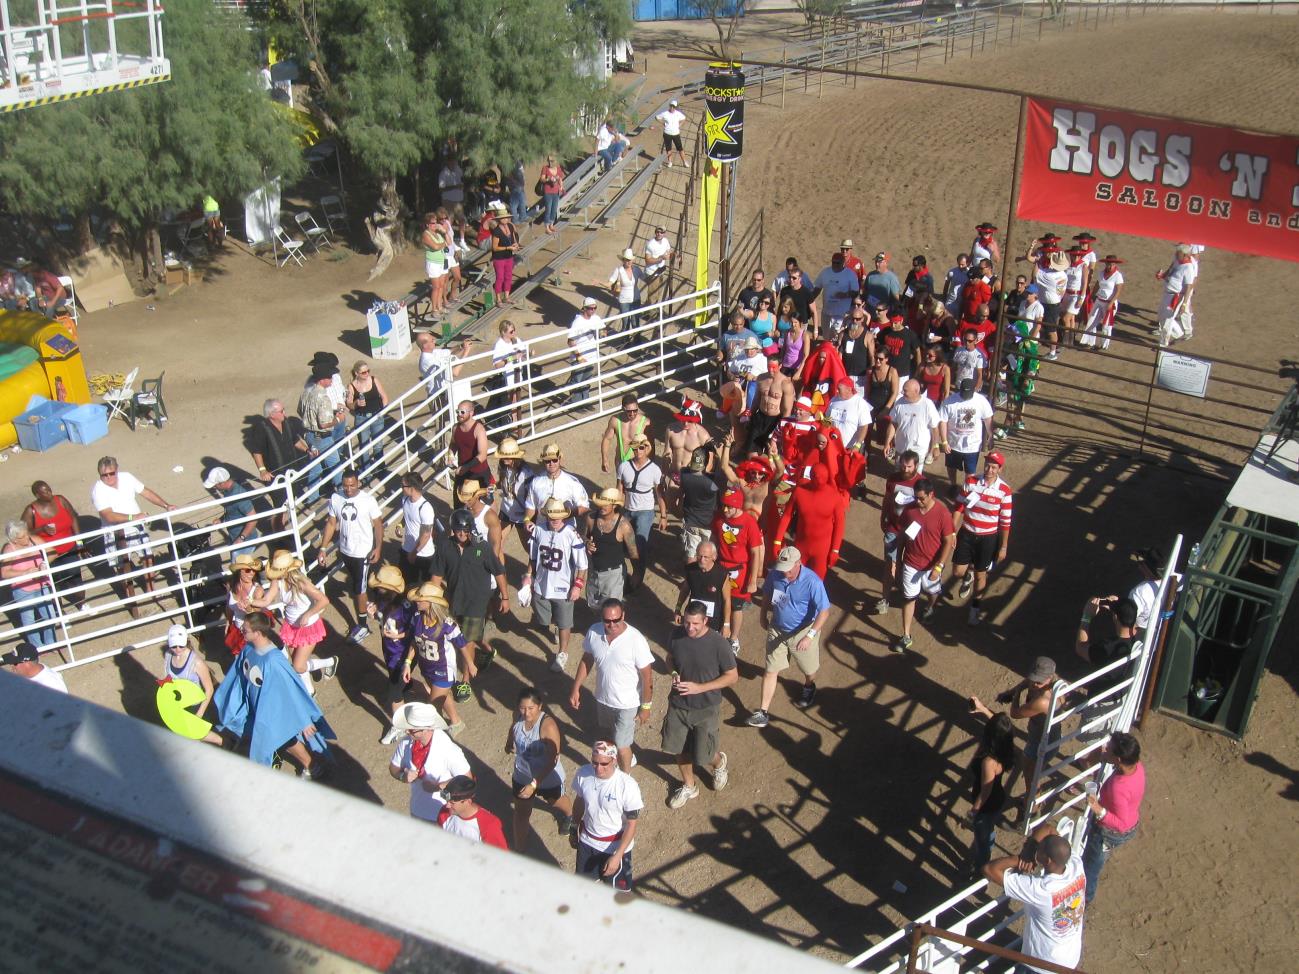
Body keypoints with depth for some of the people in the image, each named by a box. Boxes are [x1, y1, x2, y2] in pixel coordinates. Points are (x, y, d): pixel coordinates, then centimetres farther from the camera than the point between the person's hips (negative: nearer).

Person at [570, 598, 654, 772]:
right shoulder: (594, 632, -16)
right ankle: (627, 756, 58)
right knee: (611, 736, 28)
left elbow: (647, 676, -19)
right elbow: (587, 660, 2)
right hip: (603, 698, 5)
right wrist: (575, 688, 4)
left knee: (621, 745, 5)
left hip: (627, 704, -5)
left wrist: (646, 706, -13)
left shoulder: (635, 640, -29)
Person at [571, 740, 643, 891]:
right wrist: (574, 829, 14)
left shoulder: (628, 786, -30)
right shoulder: (583, 774, -18)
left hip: (616, 846, -4)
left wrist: (617, 856, -22)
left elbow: (631, 825, -20)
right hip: (587, 840, 4)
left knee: (617, 890, 13)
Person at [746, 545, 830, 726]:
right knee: (771, 670, 3)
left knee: (809, 669, 20)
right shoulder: (775, 574, -14)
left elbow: (824, 612, -27)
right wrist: (764, 616, 16)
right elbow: (767, 594, 7)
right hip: (777, 630, 3)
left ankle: (809, 688, 54)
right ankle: (763, 712, 8)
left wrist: (810, 636, -34)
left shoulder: (812, 582, -28)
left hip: (803, 632, -3)